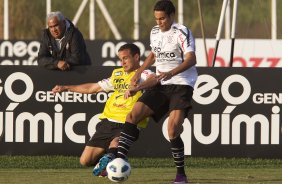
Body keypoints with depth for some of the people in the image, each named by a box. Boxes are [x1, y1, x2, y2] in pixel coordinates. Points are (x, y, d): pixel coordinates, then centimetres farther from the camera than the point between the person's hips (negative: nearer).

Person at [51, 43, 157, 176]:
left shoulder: (143, 74, -1)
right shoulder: (117, 74, 21)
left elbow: (153, 80, -27)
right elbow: (94, 88, 32)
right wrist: (66, 88, 34)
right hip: (107, 122, 7)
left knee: (116, 142, -40)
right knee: (85, 161, 5)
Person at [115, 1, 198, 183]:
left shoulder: (182, 32, -10)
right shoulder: (155, 32, 12)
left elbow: (191, 59, -23)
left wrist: (171, 73, -37)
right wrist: (139, 72, 18)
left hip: (181, 85, -7)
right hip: (160, 86, 7)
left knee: (173, 130, -20)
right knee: (133, 115, -9)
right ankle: (119, 160, -9)